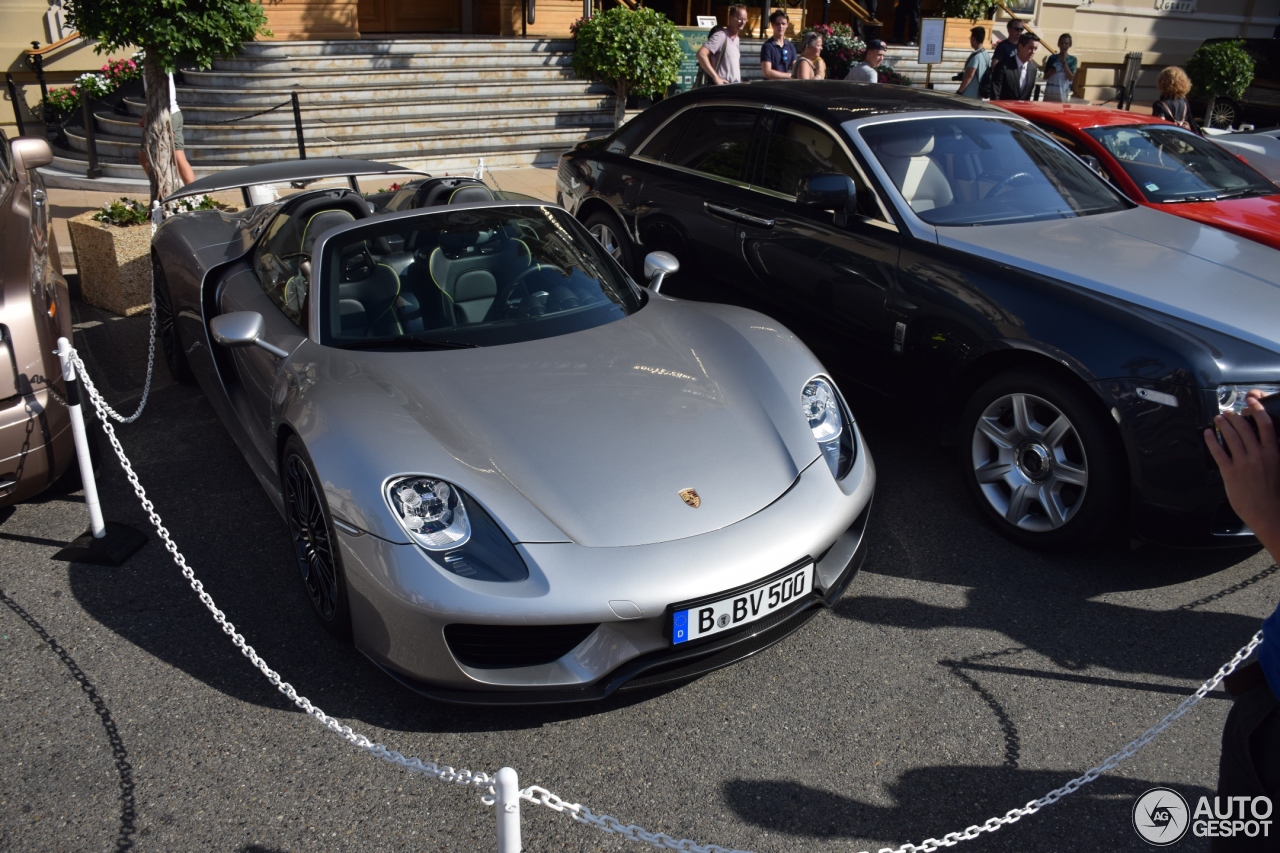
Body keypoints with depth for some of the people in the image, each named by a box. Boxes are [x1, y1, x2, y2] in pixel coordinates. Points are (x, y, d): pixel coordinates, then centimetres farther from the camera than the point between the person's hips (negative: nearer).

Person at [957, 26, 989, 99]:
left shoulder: (975, 56, -17)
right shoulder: (987, 55, 10)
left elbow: (969, 75, -21)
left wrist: (959, 91, -16)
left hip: (969, 95, -9)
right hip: (980, 94, 9)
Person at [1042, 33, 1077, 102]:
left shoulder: (1072, 60, 4)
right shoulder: (1052, 58, 5)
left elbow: (1071, 78, -7)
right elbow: (1045, 77, 9)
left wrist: (1064, 62, -9)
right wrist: (1052, 70, -12)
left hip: (1063, 93, -1)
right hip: (1050, 92, 1)